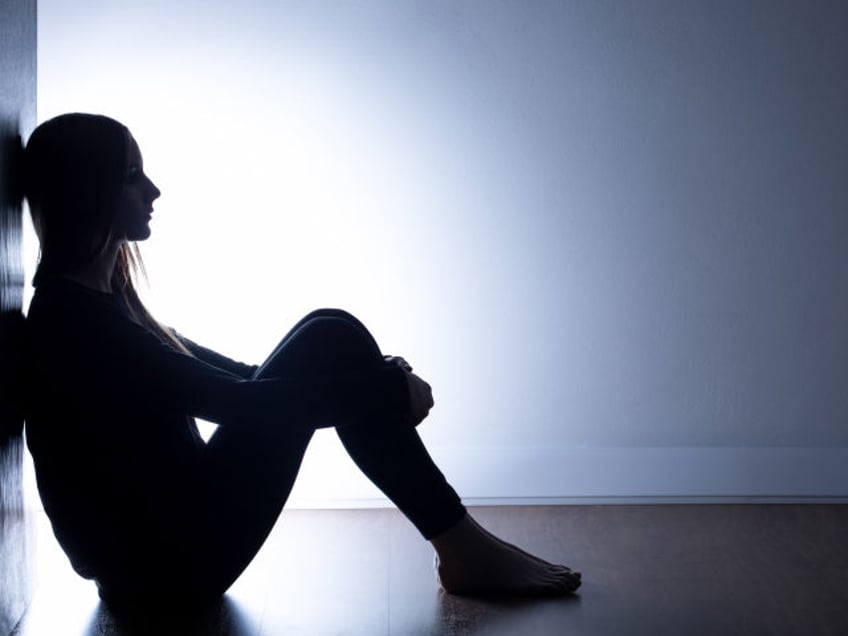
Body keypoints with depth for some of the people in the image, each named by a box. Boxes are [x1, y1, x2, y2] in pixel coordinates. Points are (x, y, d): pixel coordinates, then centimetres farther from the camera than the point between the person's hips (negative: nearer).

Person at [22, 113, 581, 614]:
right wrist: (391, 392, -15)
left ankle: (463, 546, -1)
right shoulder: (71, 318, -19)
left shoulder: (102, 300, 13)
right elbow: (234, 401, -23)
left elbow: (228, 376, 14)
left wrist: (365, 376, 3)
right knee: (330, 344, -12)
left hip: (173, 534, 9)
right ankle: (466, 550, -5)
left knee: (330, 339, 1)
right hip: (167, 560, -9)